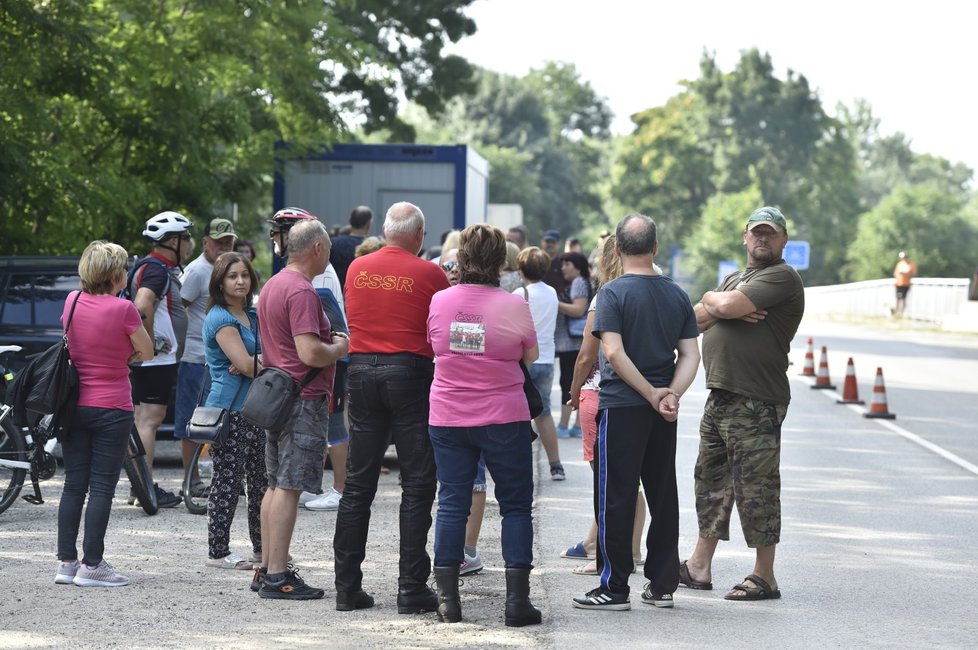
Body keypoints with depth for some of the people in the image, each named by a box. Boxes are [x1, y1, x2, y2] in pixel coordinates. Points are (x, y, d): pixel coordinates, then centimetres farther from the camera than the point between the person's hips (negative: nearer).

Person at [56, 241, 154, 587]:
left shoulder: (72, 302, 3)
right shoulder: (122, 308, -14)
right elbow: (147, 352, -3)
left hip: (74, 405, 5)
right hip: (111, 409, -5)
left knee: (74, 484, 10)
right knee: (102, 487, -1)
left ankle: (66, 562, 11)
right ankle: (92, 564, -1)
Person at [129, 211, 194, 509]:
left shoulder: (161, 268, 18)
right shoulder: (157, 269, -15)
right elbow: (142, 306, -31)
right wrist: (151, 342, -22)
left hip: (155, 358, 11)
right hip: (157, 359, -11)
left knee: (144, 419, 12)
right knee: (150, 419, -9)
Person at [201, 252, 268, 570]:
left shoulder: (253, 316, 16)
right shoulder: (220, 319, -9)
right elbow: (246, 364, -17)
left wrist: (255, 365, -10)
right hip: (229, 410, -8)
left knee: (261, 481, 10)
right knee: (228, 481, -5)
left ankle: (263, 549, 17)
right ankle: (218, 552, 2)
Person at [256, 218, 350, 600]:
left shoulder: (272, 285, 15)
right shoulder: (302, 291, -17)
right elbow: (311, 353, -24)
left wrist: (329, 341, 18)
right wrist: (341, 347, -5)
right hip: (303, 399, -10)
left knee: (276, 485, 14)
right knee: (288, 487, -8)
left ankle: (267, 568, 18)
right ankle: (278, 577, -8)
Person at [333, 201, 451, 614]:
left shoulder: (358, 268, 6)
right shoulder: (429, 274, -7)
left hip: (362, 369, 4)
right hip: (410, 373, -4)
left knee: (358, 483, 9)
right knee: (416, 484, 2)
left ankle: (347, 587, 10)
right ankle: (411, 588, 0)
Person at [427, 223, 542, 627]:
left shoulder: (439, 302, -4)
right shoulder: (514, 306, -11)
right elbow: (531, 356, 1)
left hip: (448, 419, 2)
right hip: (504, 419, -2)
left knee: (452, 503, 8)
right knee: (516, 505, 7)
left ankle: (448, 599, 7)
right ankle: (517, 600, 3)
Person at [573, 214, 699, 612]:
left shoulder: (613, 292, -9)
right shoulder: (677, 295, 8)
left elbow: (614, 353, -18)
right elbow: (690, 354, 2)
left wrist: (652, 394, -12)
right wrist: (672, 394, -9)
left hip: (620, 407, -5)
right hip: (662, 414, 5)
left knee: (615, 497, 0)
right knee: (663, 496, 12)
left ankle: (614, 588, 1)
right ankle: (662, 585, 16)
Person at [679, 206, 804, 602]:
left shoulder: (781, 277, -8)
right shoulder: (734, 279, 22)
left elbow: (726, 305, -20)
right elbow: (697, 318, 12)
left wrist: (713, 301, 3)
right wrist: (724, 308, -7)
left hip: (757, 403, -9)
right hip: (720, 396, 9)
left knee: (755, 487, -6)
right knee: (711, 480, 15)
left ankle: (764, 578, 0)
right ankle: (699, 567, 24)